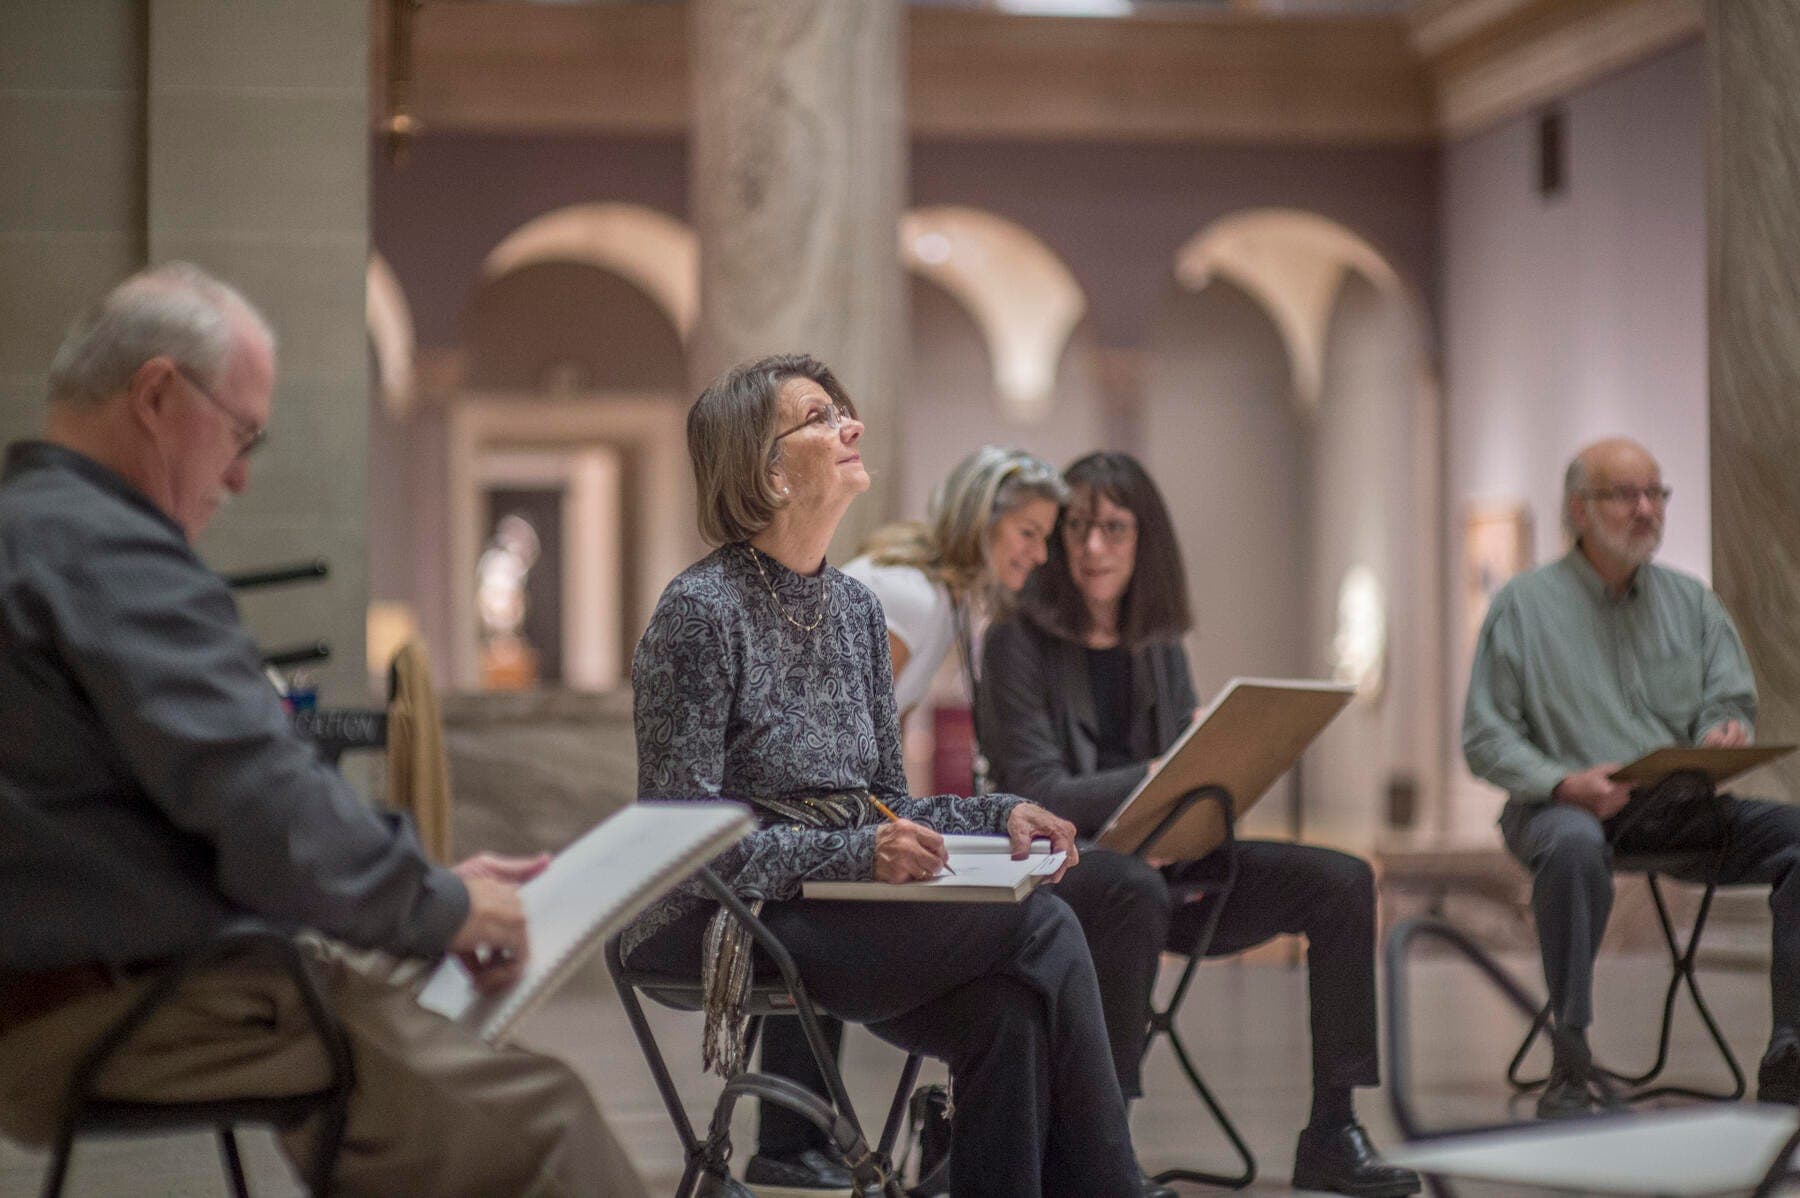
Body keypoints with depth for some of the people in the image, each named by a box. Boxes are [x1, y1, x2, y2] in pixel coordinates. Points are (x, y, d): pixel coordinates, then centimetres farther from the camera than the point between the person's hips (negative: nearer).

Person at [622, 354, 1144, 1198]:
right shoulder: (700, 611, -11)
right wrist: (851, 853, -26)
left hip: (836, 907, 7)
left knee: (1008, 1010, -24)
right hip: (719, 925, -7)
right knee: (1039, 930, -21)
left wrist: (997, 817, -1)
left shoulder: (855, 609, 12)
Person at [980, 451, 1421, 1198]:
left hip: (1162, 862, 7)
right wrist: (1156, 779, -24)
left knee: (1342, 881, -8)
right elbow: (1038, 792, -14)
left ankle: (1331, 1132, -8)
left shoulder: (1158, 645, 13)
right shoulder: (1018, 638, -6)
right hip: (1053, 861, -6)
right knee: (1137, 888, -40)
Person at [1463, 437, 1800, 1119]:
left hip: (1679, 811, 4)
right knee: (1573, 844, -40)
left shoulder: (1691, 602, 16)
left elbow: (1730, 700, 11)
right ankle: (1571, 1068, -33)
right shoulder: (1524, 605, 4)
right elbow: (1486, 737, -1)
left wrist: (1723, 734, -15)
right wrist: (1564, 783, -19)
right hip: (1567, 806, -4)